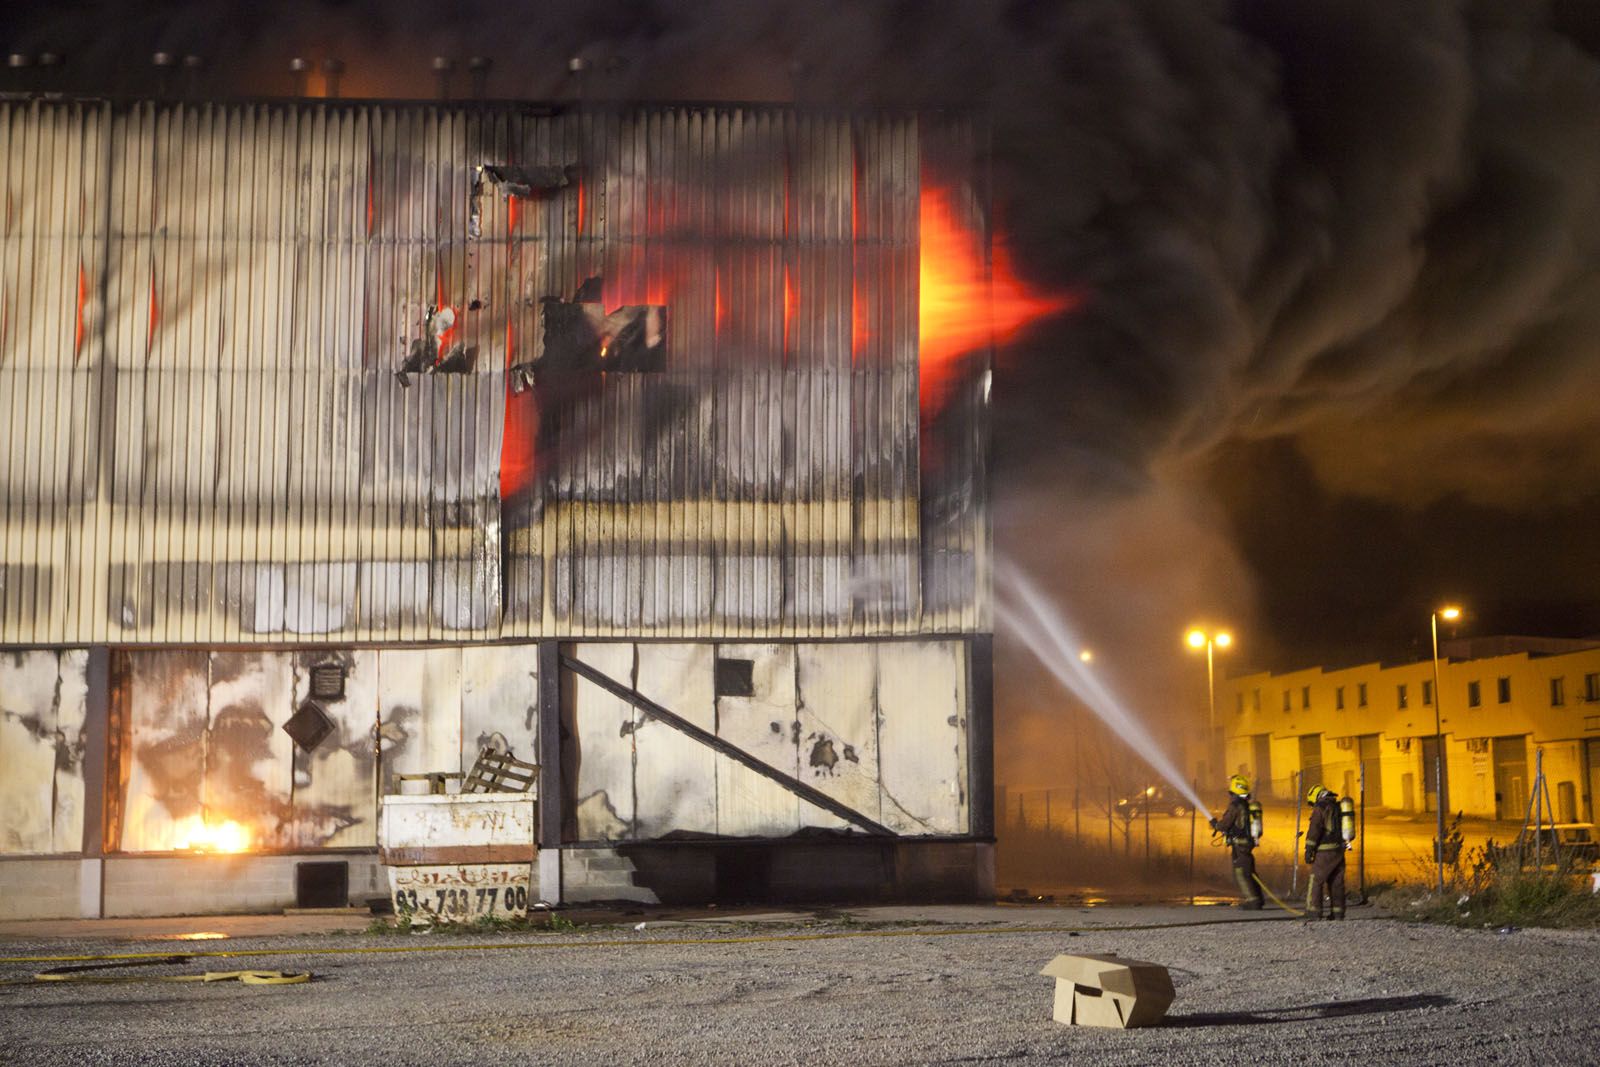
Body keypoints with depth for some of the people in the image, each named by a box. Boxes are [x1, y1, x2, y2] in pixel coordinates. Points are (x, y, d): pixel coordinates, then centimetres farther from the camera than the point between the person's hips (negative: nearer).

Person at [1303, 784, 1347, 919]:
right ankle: (1338, 912, 12)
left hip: (1325, 852, -8)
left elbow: (1314, 830, -17)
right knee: (1336, 882, 12)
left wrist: (1309, 850, -16)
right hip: (1339, 851, 8)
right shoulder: (1339, 807, 16)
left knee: (1316, 881, -4)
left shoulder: (1320, 808, -10)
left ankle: (1313, 912, -9)